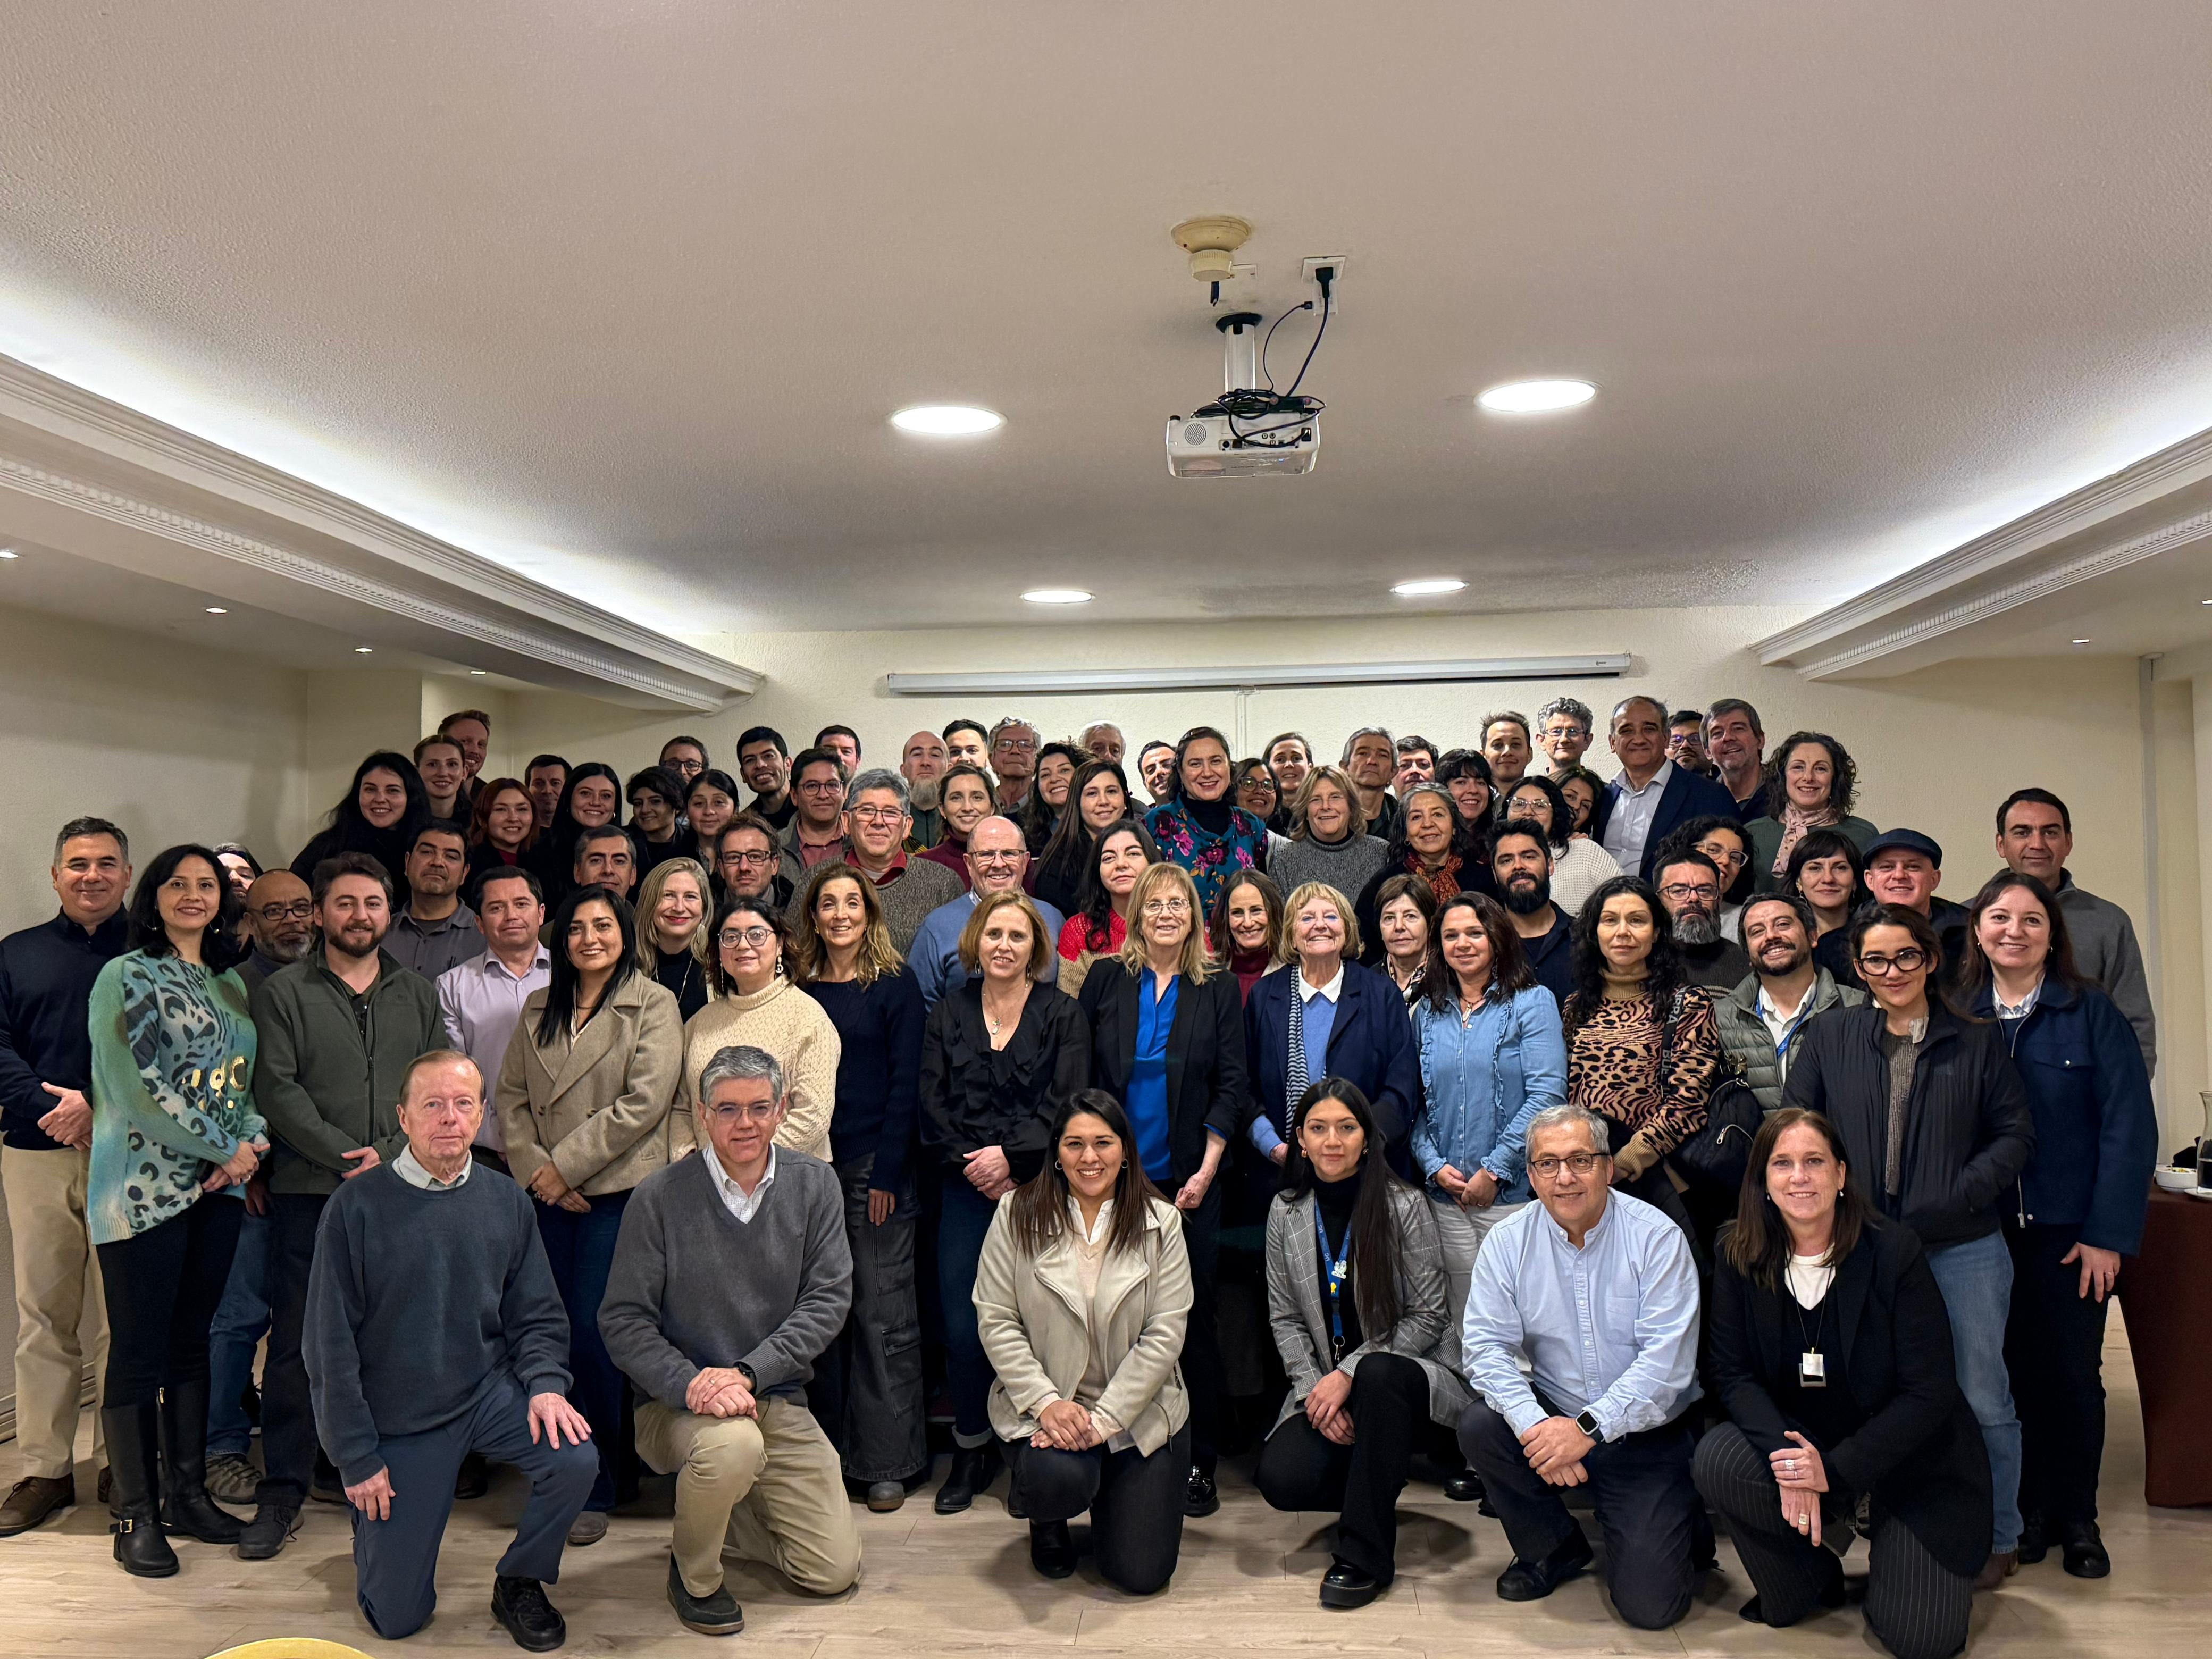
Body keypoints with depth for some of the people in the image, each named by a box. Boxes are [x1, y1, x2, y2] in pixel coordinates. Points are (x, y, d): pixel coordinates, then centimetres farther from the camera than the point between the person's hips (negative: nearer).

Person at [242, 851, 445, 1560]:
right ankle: (282, 1492, 11)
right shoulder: (283, 992, 6)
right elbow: (276, 1089, -4)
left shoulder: (420, 995, 13)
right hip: (310, 1192, -2)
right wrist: (345, 1155, -12)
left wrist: (389, 1154, -9)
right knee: (296, 1343, 1)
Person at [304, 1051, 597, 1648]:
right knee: (397, 1617, 1)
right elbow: (331, 1346, -9)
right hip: (397, 1417, -2)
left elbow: (537, 1314, 4)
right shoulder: (356, 1208, -13)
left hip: (488, 1392, 2)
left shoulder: (506, 1201, -2)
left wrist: (545, 1384, -15)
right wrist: (358, 1460, -9)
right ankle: (371, 1516, 35)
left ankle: (519, 1583, 4)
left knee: (575, 1459, -25)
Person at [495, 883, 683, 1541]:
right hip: (549, 1195, 5)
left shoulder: (653, 1004, -2)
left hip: (618, 1191, -4)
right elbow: (510, 1094, 11)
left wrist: (566, 1164, -10)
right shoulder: (539, 1008, 15)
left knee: (592, 1339, -5)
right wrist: (533, 1166, -5)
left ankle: (594, 1491, 9)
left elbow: (643, 1103, -10)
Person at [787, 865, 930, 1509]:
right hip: (810, 1165, 4)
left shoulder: (895, 984, -1)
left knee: (883, 1312, 0)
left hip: (876, 1165, -3)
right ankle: (829, 1451, 18)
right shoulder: (799, 988, 10)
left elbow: (905, 1083, -5)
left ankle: (889, 1460, 8)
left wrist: (887, 1173, -11)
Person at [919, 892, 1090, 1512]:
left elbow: (1066, 1105, -4)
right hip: (967, 1189, 2)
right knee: (961, 1327, -1)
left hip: (1037, 1187, -2)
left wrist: (1010, 1156, -14)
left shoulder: (1062, 1014, 4)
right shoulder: (948, 1014, 11)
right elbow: (932, 1105, 5)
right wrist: (974, 1167, -7)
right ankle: (972, 1452, 17)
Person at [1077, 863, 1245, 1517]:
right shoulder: (1106, 978, 6)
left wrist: (1206, 1169, -6)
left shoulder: (1219, 989, 6)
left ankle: (1199, 1464, 12)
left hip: (1188, 1181, 0)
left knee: (1192, 1317, 2)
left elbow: (1231, 1086, 4)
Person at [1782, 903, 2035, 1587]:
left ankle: (1997, 1538, 24)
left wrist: (1951, 1201, -12)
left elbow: (2015, 1134, 1)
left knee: (1981, 1399, 7)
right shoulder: (1829, 1039, 6)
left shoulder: (1979, 1041, 5)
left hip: (1963, 1249, -1)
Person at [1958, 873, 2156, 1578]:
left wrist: (2109, 1232, -12)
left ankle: (2075, 1520, 22)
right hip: (1986, 1231, 2)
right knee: (2008, 1373, 7)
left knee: (2072, 1374, 5)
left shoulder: (2092, 1013, -3)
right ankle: (2025, 1514, 22)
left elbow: (2129, 1125, -7)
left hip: (2069, 1230, -2)